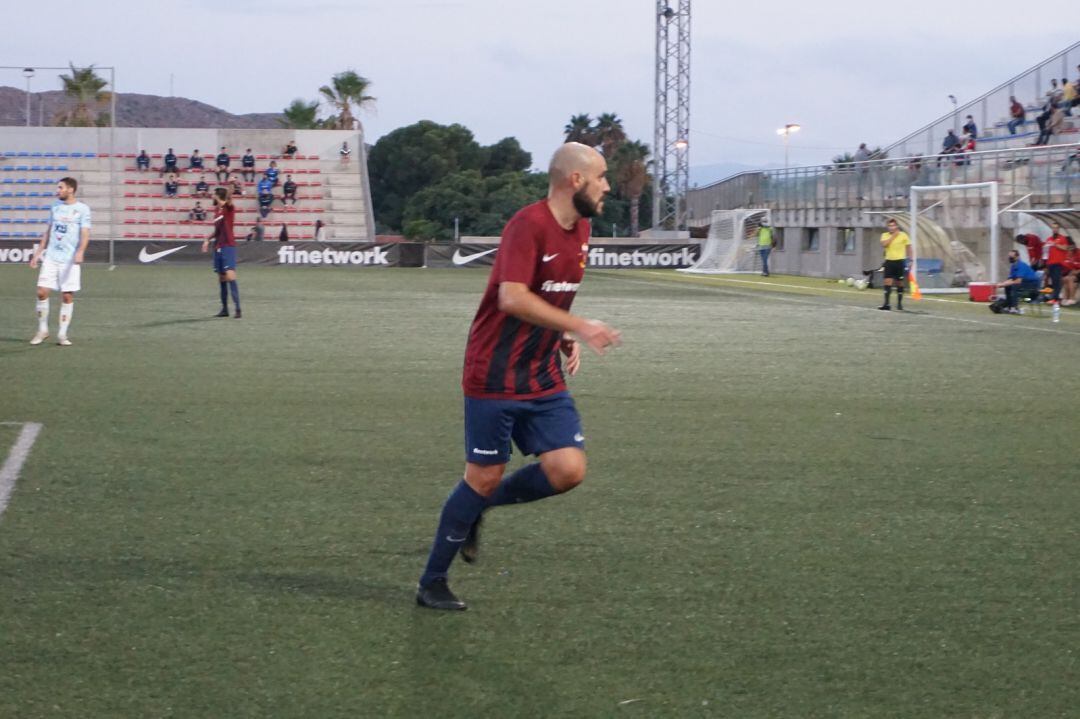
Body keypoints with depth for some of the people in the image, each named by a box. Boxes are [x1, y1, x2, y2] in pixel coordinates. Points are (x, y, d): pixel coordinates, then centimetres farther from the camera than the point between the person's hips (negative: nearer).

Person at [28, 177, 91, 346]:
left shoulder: (82, 209, -2)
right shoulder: (55, 207, 13)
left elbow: (85, 233, -10)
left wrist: (80, 252, -27)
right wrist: (38, 252, 17)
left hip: (69, 260, -4)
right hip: (51, 257, 4)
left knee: (67, 296, -2)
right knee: (42, 292, -5)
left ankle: (62, 335, 6)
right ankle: (42, 330, 8)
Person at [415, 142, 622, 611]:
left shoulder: (580, 229, 10)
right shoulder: (529, 225, -18)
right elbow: (512, 298, -28)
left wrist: (567, 339, 9)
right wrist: (577, 326, -29)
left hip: (545, 379, 8)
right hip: (495, 378, -7)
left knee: (568, 470, -7)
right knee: (484, 477, -2)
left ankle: (479, 508, 18)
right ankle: (432, 584, 14)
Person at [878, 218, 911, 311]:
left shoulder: (903, 235, -1)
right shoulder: (885, 235, 3)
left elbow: (908, 247, 6)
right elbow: (884, 244, -16)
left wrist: (910, 259, 1)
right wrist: (893, 236, -14)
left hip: (900, 261, -1)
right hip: (889, 261, 1)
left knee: (899, 283, 6)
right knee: (887, 282, -9)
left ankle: (899, 303, 17)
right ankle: (886, 304, -11)